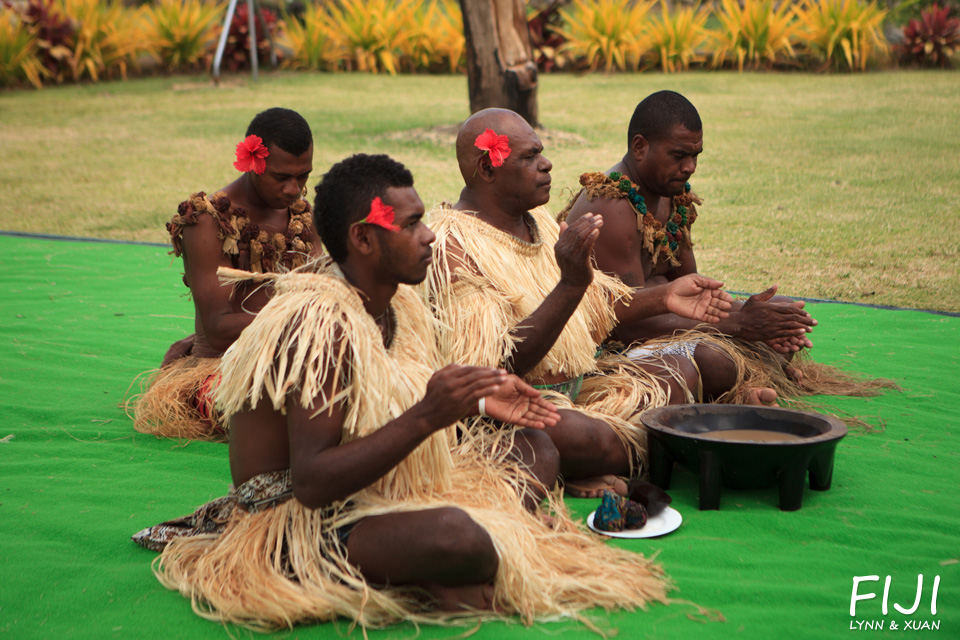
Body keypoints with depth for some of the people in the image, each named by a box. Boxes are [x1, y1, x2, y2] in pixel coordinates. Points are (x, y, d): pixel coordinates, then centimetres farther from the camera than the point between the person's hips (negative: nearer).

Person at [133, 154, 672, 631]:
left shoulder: (401, 304, 3)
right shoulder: (318, 324, -24)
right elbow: (311, 483, -30)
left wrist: (477, 401, 2)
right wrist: (426, 417, -35)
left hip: (379, 494, 10)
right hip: (292, 518, -10)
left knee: (538, 450, 11)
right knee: (454, 536, -37)